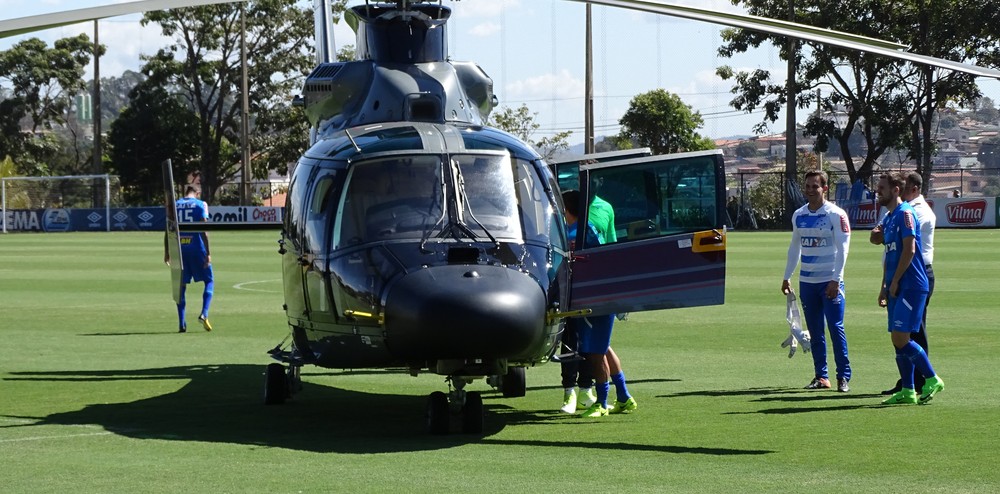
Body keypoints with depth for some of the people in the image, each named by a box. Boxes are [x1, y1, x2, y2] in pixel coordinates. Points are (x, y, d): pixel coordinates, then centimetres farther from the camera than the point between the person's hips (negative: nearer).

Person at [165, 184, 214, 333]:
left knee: (181, 285, 8)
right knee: (209, 281, 10)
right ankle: (204, 314, -10)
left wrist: (167, 251, 12)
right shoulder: (200, 205, -1)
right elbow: (203, 230, -8)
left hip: (179, 249, 3)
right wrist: (208, 253, -9)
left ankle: (182, 324, 4)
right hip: (196, 248, -3)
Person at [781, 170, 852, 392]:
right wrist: (787, 277, 17)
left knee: (836, 328, -7)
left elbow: (842, 249, -10)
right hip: (807, 281, 5)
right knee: (815, 332, 6)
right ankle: (821, 376, 12)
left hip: (830, 281, -5)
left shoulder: (836, 215, -7)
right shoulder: (798, 215, 10)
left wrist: (835, 280, -16)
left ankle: (843, 377, -2)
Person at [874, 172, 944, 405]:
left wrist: (894, 282, -15)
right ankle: (907, 391, 10)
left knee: (901, 338, -13)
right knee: (898, 340, 7)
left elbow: (909, 250, -17)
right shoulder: (888, 218, 18)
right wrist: (884, 287, 19)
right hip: (897, 288, 9)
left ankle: (932, 379, -2)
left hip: (911, 285, -9)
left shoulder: (905, 213, -11)